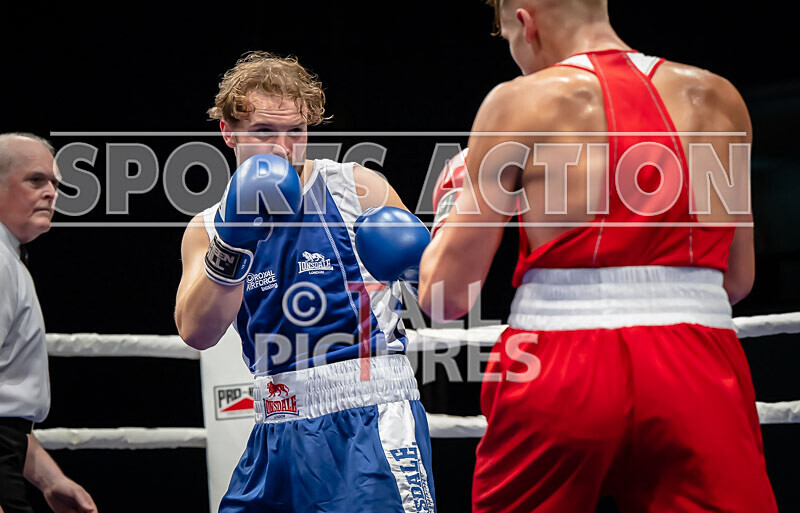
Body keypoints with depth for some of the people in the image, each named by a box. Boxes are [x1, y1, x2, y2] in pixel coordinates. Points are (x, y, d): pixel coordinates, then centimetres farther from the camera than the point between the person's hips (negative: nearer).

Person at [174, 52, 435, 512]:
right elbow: (197, 332, -9)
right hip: (279, 434, 4)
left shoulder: (357, 190, -1)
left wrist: (409, 258, -20)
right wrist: (232, 243, -22)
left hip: (370, 424, -4)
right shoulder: (208, 230, 9)